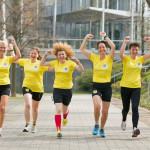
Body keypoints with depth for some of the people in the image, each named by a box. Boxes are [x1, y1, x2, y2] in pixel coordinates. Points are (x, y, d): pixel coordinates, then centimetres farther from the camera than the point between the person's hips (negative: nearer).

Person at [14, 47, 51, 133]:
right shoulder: (25, 61, 3)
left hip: (38, 88, -1)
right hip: (27, 86, 1)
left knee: (35, 108, 13)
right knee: (28, 105, -21)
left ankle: (34, 125, 34)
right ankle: (27, 125, -14)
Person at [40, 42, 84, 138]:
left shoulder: (70, 63, -7)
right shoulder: (55, 63, 2)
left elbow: (82, 70, -18)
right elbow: (42, 64, 10)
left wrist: (77, 61, -34)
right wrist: (45, 55, -5)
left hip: (68, 90, -1)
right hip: (57, 89, 1)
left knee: (64, 109, 16)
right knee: (58, 110, -14)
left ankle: (65, 118, 53)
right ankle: (58, 130, -12)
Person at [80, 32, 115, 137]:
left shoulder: (109, 58, -2)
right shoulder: (95, 58, 4)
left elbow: (113, 47, -20)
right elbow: (82, 49, 2)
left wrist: (105, 36, -14)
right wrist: (86, 38, -3)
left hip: (107, 86, 0)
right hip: (96, 86, 0)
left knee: (105, 110, 4)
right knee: (97, 106, -25)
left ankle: (102, 129, 28)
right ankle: (96, 125, 0)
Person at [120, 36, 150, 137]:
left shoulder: (140, 59, 7)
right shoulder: (126, 59, -3)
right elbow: (121, 54, -25)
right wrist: (125, 43, -28)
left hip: (136, 87, 1)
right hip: (125, 87, -1)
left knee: (135, 108, -14)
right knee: (126, 108, 12)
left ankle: (135, 128, -23)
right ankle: (124, 120, 45)